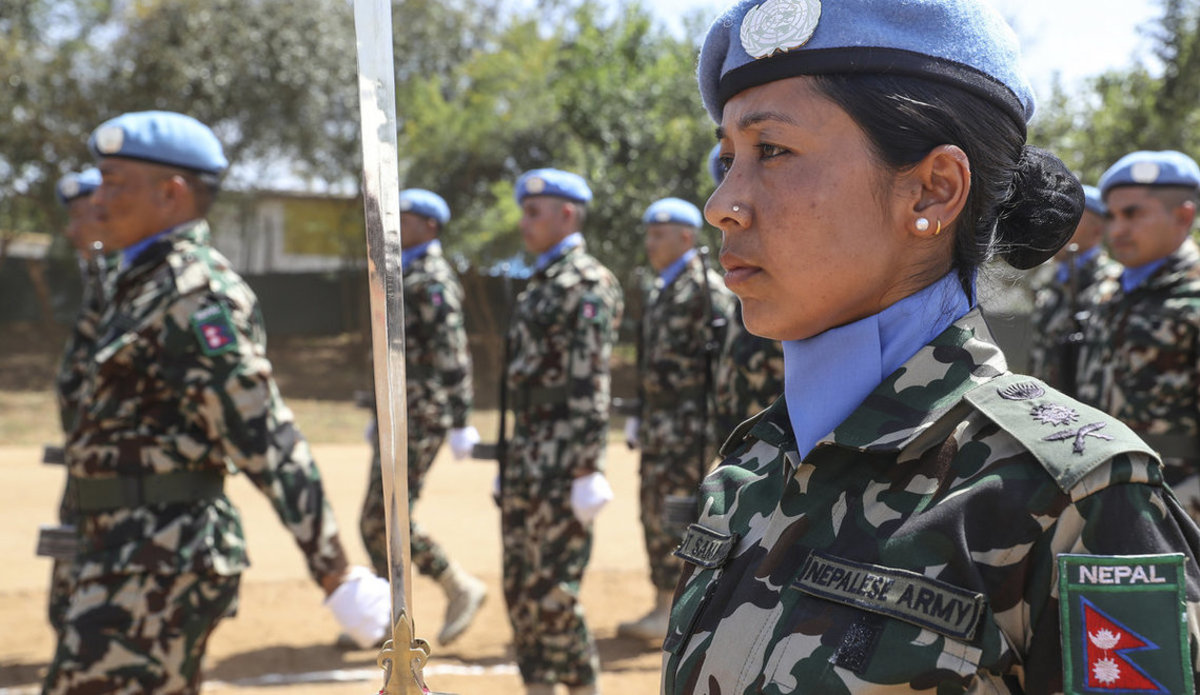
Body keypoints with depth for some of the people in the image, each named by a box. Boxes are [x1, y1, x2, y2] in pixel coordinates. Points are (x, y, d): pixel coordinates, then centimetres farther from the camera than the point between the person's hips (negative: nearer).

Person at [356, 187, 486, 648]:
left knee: (387, 517, -12)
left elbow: (453, 356, -19)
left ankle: (461, 588, 0)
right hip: (397, 417, 10)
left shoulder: (434, 281, -12)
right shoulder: (402, 276, 18)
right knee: (375, 519, 10)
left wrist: (460, 423, -24)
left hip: (423, 419, -10)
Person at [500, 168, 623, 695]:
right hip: (526, 455, 9)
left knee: (552, 591, -7)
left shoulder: (588, 284, -11)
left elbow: (590, 386, -17)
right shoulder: (539, 284, 17)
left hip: (562, 459, -9)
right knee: (520, 587, 11)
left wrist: (588, 470, -21)